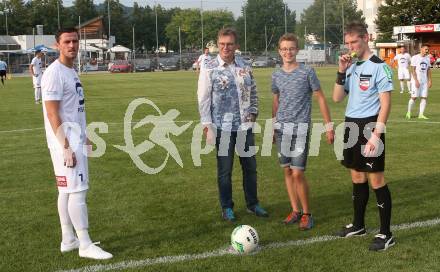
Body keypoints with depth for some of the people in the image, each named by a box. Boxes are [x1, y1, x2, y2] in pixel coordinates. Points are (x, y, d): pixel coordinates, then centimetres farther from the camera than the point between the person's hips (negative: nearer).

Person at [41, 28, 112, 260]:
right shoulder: (54, 73, -15)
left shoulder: (71, 71, 15)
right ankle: (85, 244, -4)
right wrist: (66, 147, -23)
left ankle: (68, 240, 19)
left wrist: (83, 137, 21)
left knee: (67, 190, 12)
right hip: (65, 141, -10)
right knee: (77, 189, -9)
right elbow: (52, 114, -19)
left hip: (75, 139, 10)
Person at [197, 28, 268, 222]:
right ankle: (227, 208, 20)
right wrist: (207, 126, -10)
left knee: (250, 167, 12)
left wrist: (253, 112, 9)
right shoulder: (209, 69, -7)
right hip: (223, 128, -4)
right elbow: (203, 99, -7)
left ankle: (253, 204, 28)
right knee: (225, 170, 5)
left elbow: (253, 92, 19)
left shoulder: (245, 67, 7)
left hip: (245, 126, 4)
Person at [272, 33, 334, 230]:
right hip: (282, 128, 4)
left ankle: (306, 214, 8)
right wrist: (273, 126, 23)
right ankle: (295, 211, 20)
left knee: (297, 174, -8)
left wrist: (329, 126, -3)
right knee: (287, 171, 8)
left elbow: (320, 98, 0)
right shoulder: (276, 75, 8)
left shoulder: (307, 72, -4)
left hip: (301, 128, -4)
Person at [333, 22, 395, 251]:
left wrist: (376, 134, -20)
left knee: (375, 179, -4)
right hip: (351, 126, 7)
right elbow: (337, 98, 9)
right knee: (357, 176, 16)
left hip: (369, 127, -7)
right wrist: (341, 72, -4)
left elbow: (385, 103, -14)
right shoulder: (351, 67, 11)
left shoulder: (379, 66, -11)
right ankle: (358, 225, 29)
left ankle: (386, 234, 4)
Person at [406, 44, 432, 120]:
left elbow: (428, 70, 16)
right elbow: (413, 70, -10)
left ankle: (421, 114, 2)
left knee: (424, 97, -1)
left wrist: (430, 80, 8)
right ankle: (409, 112, 10)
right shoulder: (415, 58, -7)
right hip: (416, 81, -6)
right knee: (414, 97, -6)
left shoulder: (427, 59, 12)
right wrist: (416, 81, -17)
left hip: (424, 81, 6)